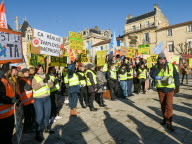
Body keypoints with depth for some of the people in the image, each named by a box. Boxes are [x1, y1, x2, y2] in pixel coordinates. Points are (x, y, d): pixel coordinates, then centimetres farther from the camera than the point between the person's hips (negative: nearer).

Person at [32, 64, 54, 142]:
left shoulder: (46, 76, 10)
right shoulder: (34, 78, -3)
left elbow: (51, 85, -1)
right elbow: (34, 87, -20)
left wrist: (49, 79, -18)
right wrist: (43, 81, -28)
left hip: (47, 98, 5)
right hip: (38, 99, -4)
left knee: (47, 114, 15)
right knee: (40, 116, -5)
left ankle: (47, 128, 34)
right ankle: (38, 133, 7)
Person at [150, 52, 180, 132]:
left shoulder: (171, 66, -4)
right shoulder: (155, 67, -3)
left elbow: (176, 76, 4)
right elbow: (152, 75, -19)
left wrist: (177, 86, 7)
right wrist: (159, 68, -26)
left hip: (170, 89, -2)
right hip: (160, 89, 2)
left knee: (169, 106, -8)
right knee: (163, 105, 15)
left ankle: (169, 123, 1)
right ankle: (165, 118, 36)